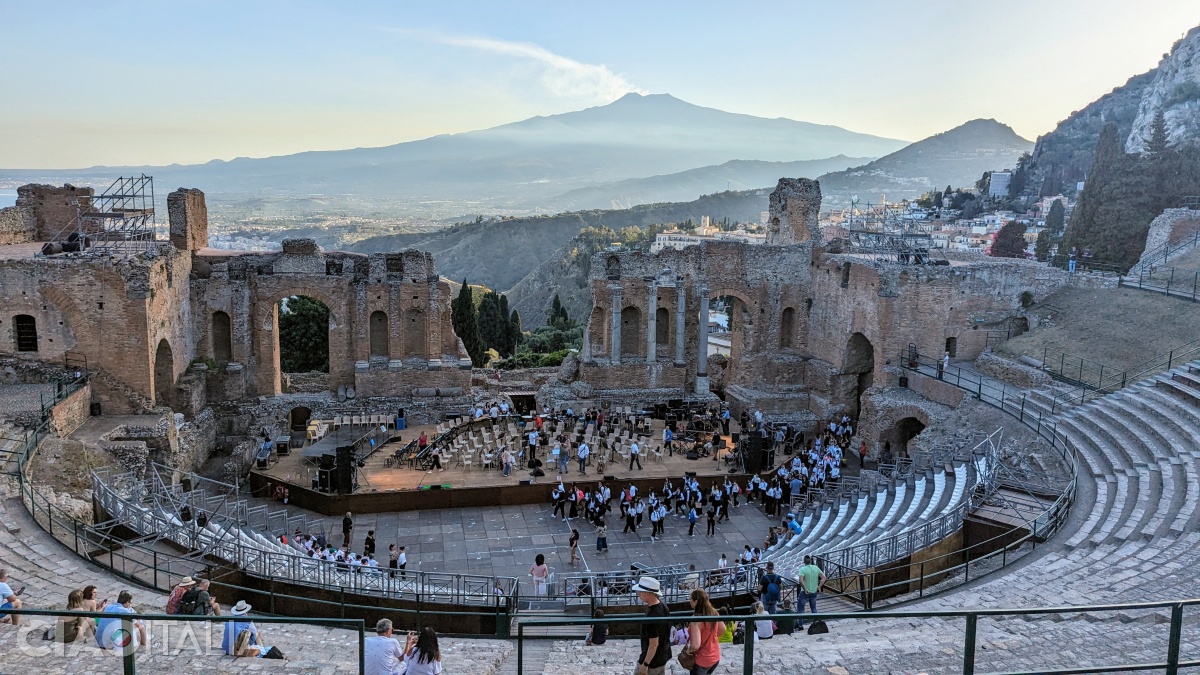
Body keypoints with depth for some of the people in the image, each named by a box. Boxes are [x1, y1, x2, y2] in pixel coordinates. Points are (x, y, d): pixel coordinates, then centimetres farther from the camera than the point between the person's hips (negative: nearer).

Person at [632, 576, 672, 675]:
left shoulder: (652, 617, -31)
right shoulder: (663, 607, -3)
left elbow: (654, 644, -27)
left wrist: (645, 664, -18)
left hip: (652, 660, -8)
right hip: (664, 657, 8)